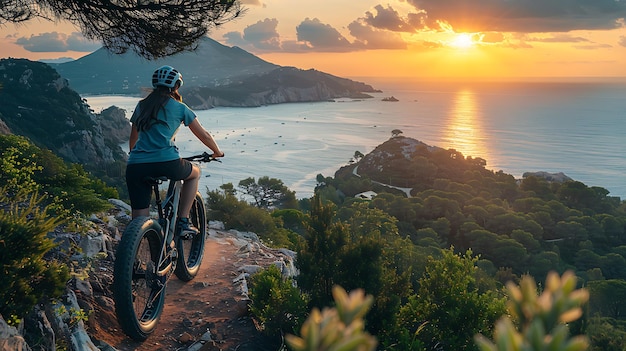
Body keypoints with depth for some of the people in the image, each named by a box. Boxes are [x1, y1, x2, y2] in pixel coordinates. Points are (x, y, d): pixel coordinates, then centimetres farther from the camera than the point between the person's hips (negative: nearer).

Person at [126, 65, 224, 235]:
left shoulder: (141, 106, 20)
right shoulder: (179, 107, 9)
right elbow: (203, 135, 15)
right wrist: (217, 152, 33)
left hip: (135, 166, 4)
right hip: (166, 163, -3)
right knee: (195, 173, 29)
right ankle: (183, 221, 21)